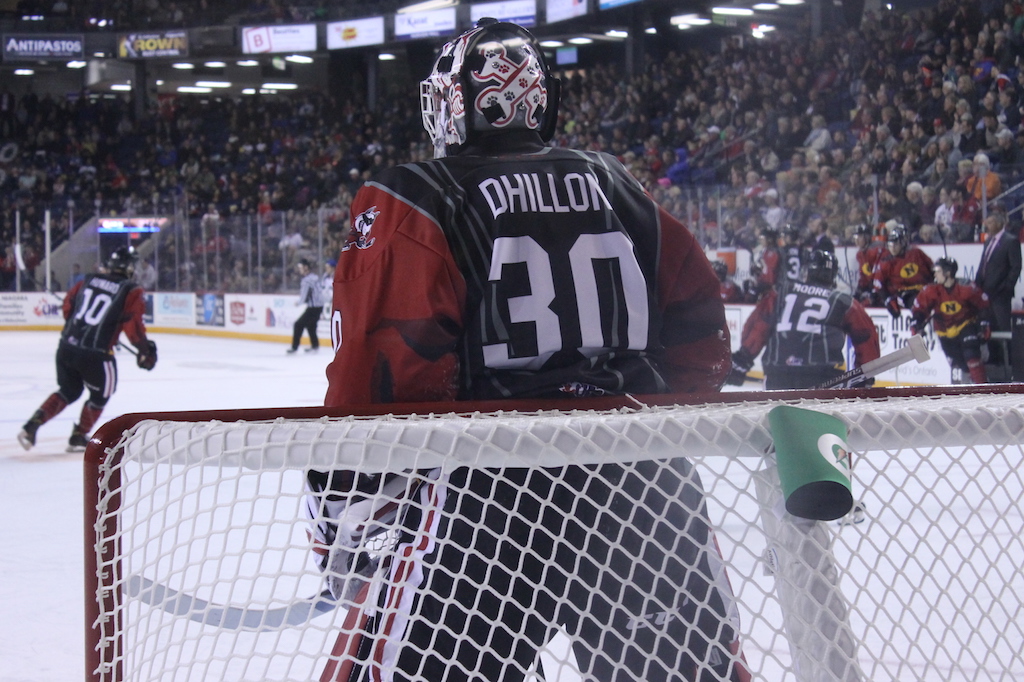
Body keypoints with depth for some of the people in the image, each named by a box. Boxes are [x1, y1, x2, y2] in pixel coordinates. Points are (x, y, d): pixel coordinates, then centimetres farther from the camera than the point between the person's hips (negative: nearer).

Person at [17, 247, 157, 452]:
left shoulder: (89, 280, 10)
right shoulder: (131, 291, -6)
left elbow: (68, 305, 17)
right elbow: (133, 325, -12)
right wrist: (146, 349, 0)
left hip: (66, 347, 6)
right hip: (95, 353, -6)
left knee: (69, 390, 24)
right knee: (101, 394, 19)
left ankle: (31, 427, 12)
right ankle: (78, 437, 23)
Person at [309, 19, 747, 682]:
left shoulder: (412, 204, -2)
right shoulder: (617, 188, 14)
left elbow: (385, 363, -10)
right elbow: (699, 323, 16)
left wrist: (343, 506, -2)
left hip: (493, 494, -4)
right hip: (645, 481, 5)